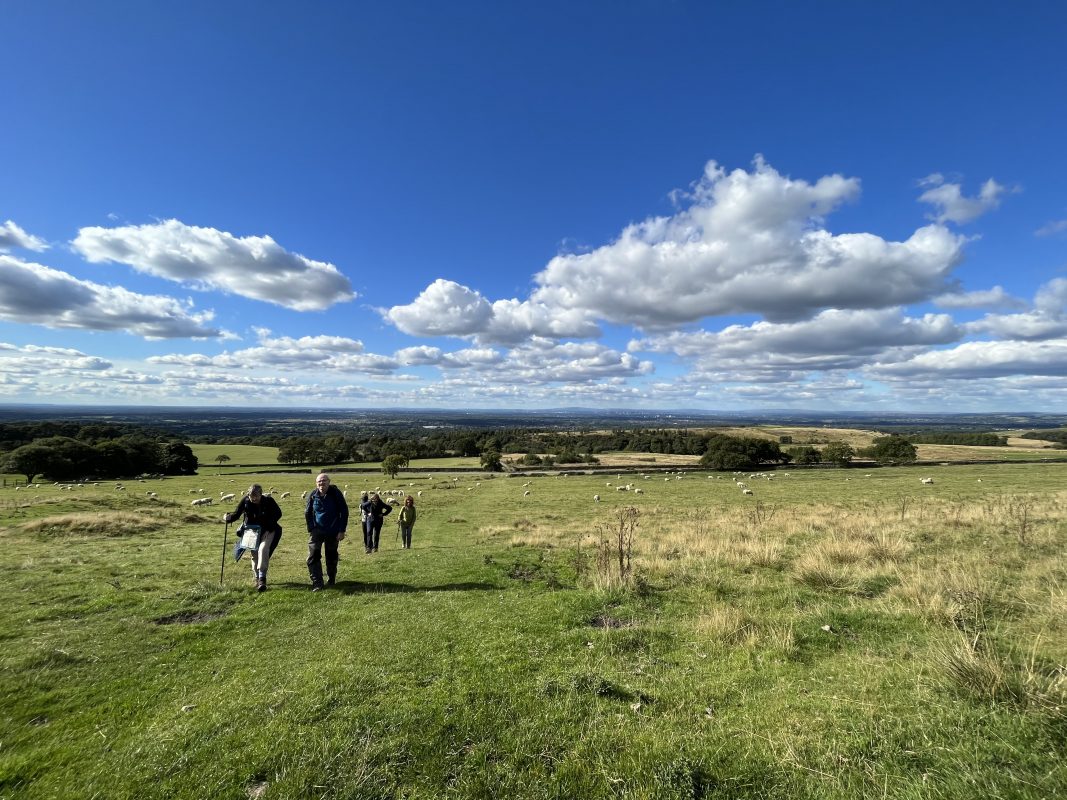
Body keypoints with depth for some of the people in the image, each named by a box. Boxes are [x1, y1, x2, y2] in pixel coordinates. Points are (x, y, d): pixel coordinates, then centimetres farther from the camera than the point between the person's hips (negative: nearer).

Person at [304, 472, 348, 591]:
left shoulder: (335, 493, -12)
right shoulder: (313, 496, -4)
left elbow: (344, 512, -8)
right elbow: (307, 513, 8)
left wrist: (342, 530, -11)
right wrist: (311, 530, 0)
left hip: (333, 531, -2)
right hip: (317, 531, 2)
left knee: (332, 557, 11)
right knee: (313, 557, -9)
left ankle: (332, 580, 31)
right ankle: (317, 583, -2)